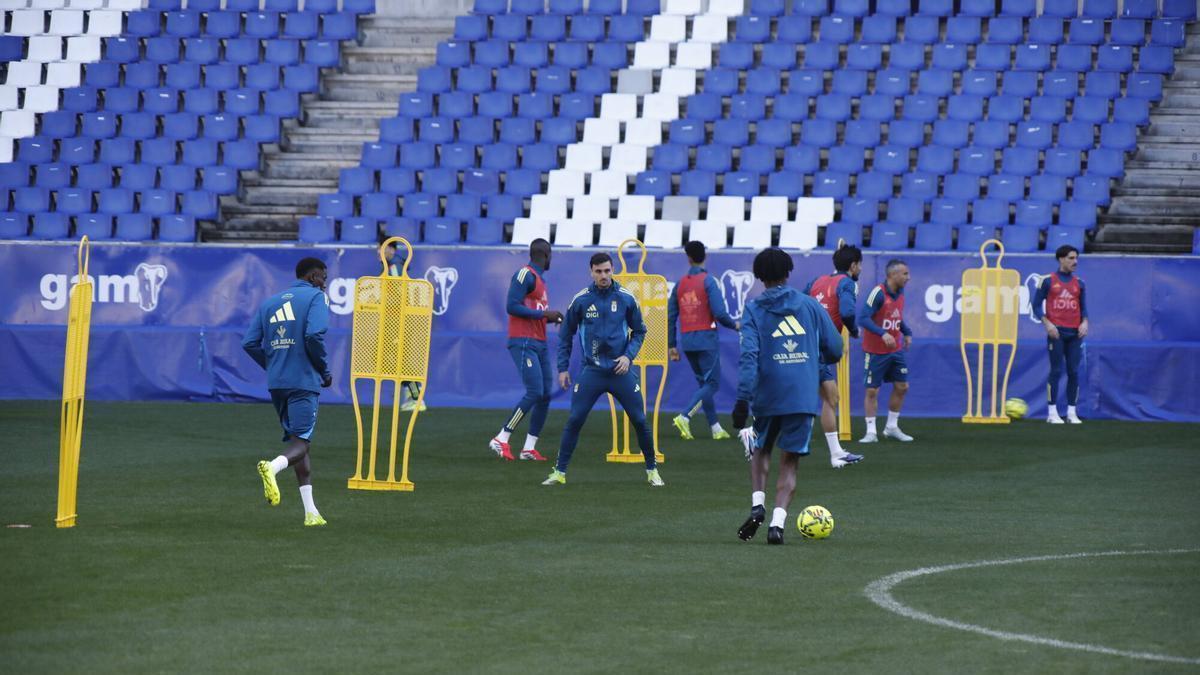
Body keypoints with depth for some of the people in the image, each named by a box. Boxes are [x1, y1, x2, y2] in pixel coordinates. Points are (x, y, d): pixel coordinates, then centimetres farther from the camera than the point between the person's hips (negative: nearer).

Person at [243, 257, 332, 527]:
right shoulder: (316, 297, -1)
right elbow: (314, 335, -17)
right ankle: (273, 467, -40)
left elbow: (249, 343, 10)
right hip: (304, 381, -6)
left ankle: (310, 512, 11)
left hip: (275, 383, 6)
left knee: (296, 440, 13)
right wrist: (325, 371, -5)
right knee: (301, 442, -7)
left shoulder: (270, 302, 17)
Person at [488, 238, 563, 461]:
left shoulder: (540, 279, 19)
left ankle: (529, 448, 9)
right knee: (535, 393, -15)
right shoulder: (525, 275, -10)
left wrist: (551, 318, 13)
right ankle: (501, 439, -9)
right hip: (524, 343, -10)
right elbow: (512, 306, -19)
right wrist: (543, 313, -16)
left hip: (539, 344, 10)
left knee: (545, 395, 5)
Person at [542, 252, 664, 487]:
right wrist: (563, 368, 5)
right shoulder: (581, 300, -3)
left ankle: (652, 471, 17)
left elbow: (639, 331, 10)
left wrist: (629, 355, -6)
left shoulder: (626, 298, -2)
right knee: (574, 421, -7)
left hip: (621, 370, 0)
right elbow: (565, 335, 8)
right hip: (591, 371, 0)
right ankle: (559, 472, 1)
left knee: (640, 421, 2)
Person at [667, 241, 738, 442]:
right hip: (706, 339, -6)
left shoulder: (680, 284, 8)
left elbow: (670, 317, 9)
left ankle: (715, 427, 15)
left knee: (704, 383, 15)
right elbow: (719, 313, -16)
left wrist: (672, 345, 15)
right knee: (712, 384, -1)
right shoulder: (708, 281, -8)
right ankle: (685, 417, -19)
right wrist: (734, 325, 4)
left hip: (687, 341, 6)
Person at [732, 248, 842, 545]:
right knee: (789, 461, 6)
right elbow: (834, 349, 9)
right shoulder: (810, 305, 6)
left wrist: (743, 398, -15)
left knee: (760, 450, 22)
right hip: (804, 397, 1)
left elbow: (749, 355, -12)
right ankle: (777, 523, -6)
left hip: (767, 396, -1)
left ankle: (757, 505, 3)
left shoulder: (753, 310, 0)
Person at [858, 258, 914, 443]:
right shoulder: (878, 293, -20)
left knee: (901, 387, 8)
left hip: (895, 350, 7)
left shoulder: (900, 293, 3)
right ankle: (871, 432, 5)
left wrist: (907, 333, 5)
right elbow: (863, 318, -27)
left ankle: (892, 427, 22)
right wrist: (883, 333, -37)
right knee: (872, 391, -2)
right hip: (876, 351, -7)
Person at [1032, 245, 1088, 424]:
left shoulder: (1079, 283, 12)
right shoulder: (1048, 281, 1)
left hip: (1075, 333, 4)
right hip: (1056, 332, -4)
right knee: (1056, 371, -5)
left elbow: (1083, 307, 15)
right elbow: (1036, 305, 1)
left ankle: (1072, 412, 8)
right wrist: (1047, 323, -11)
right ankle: (1052, 413, -1)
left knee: (1074, 372, 2)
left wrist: (1084, 322, -5)